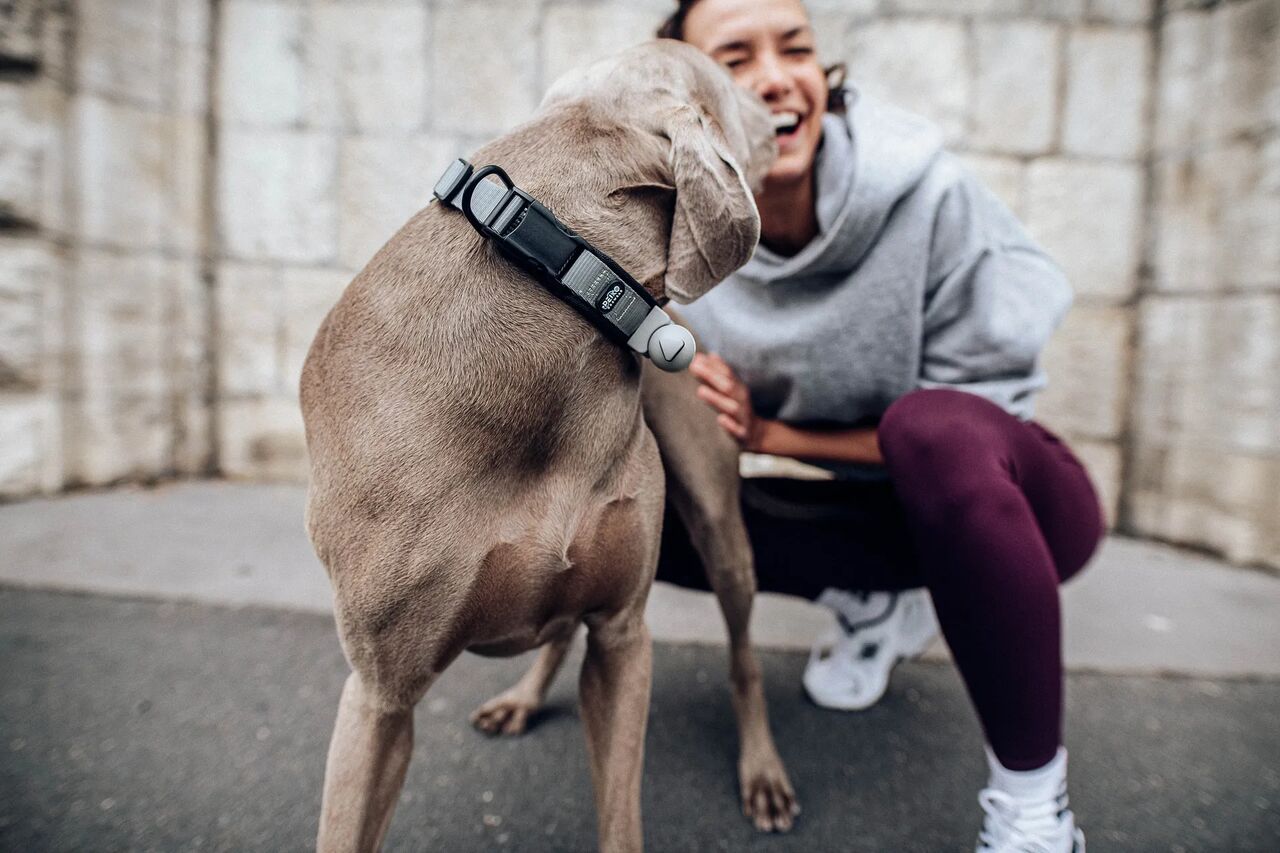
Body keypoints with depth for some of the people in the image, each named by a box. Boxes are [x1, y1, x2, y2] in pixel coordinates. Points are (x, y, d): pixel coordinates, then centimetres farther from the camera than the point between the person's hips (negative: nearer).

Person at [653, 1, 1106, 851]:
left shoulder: (926, 188, -23)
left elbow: (987, 404, -18)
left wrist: (774, 436, -23)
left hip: (1010, 494, -3)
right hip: (878, 510, 4)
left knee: (934, 431, -39)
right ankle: (875, 606, 11)